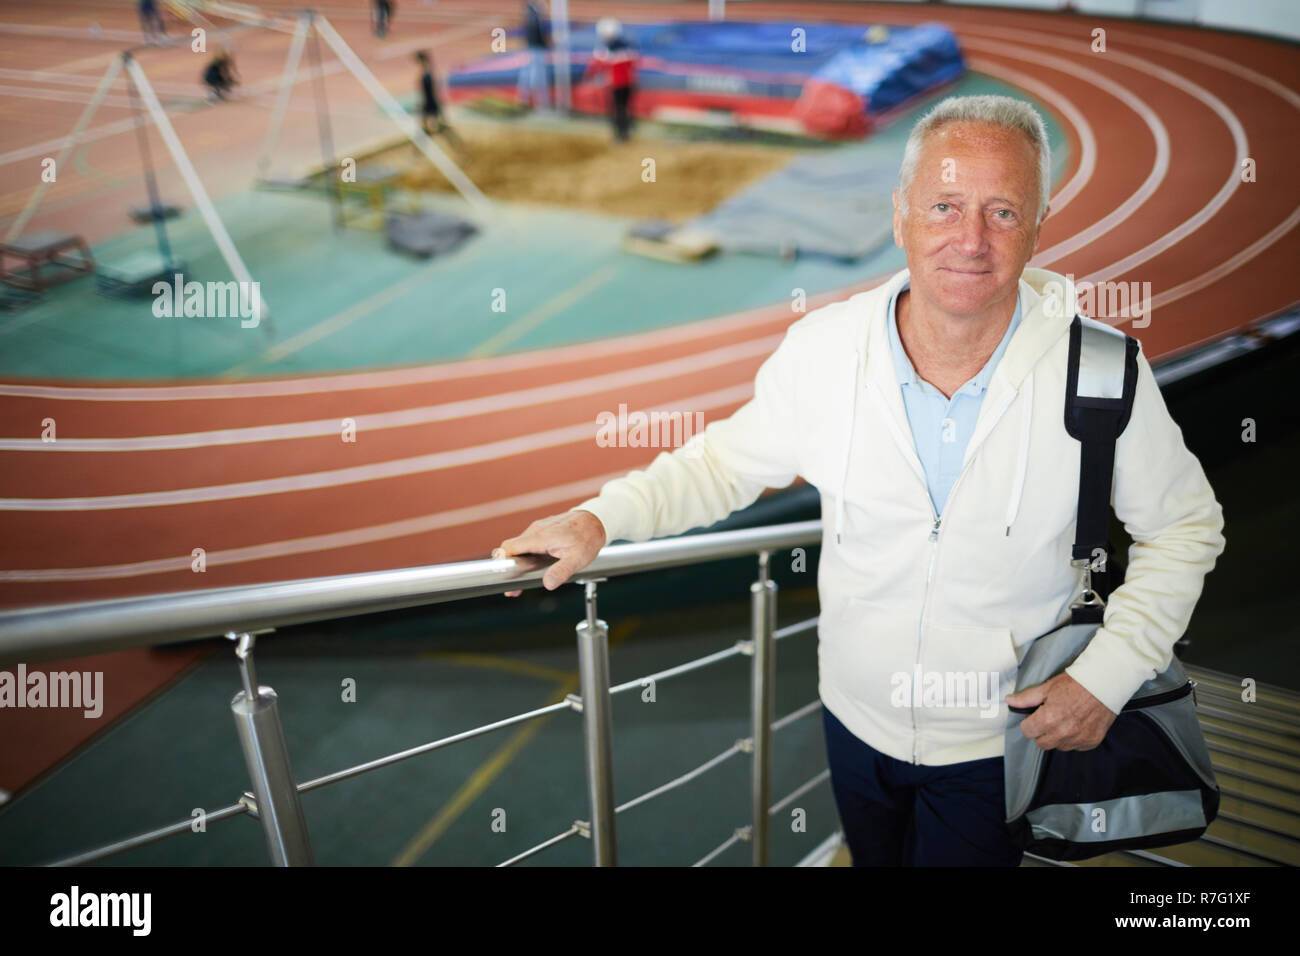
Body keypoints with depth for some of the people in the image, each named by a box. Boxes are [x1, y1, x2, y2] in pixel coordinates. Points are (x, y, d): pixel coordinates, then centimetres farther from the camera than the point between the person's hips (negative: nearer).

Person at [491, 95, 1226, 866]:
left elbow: (1185, 526, -6)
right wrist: (601, 519, -15)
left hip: (997, 742, -2)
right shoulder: (825, 348, -16)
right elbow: (727, 461, -1)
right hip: (857, 718, 3)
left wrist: (1108, 673, -14)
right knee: (875, 858, 27)